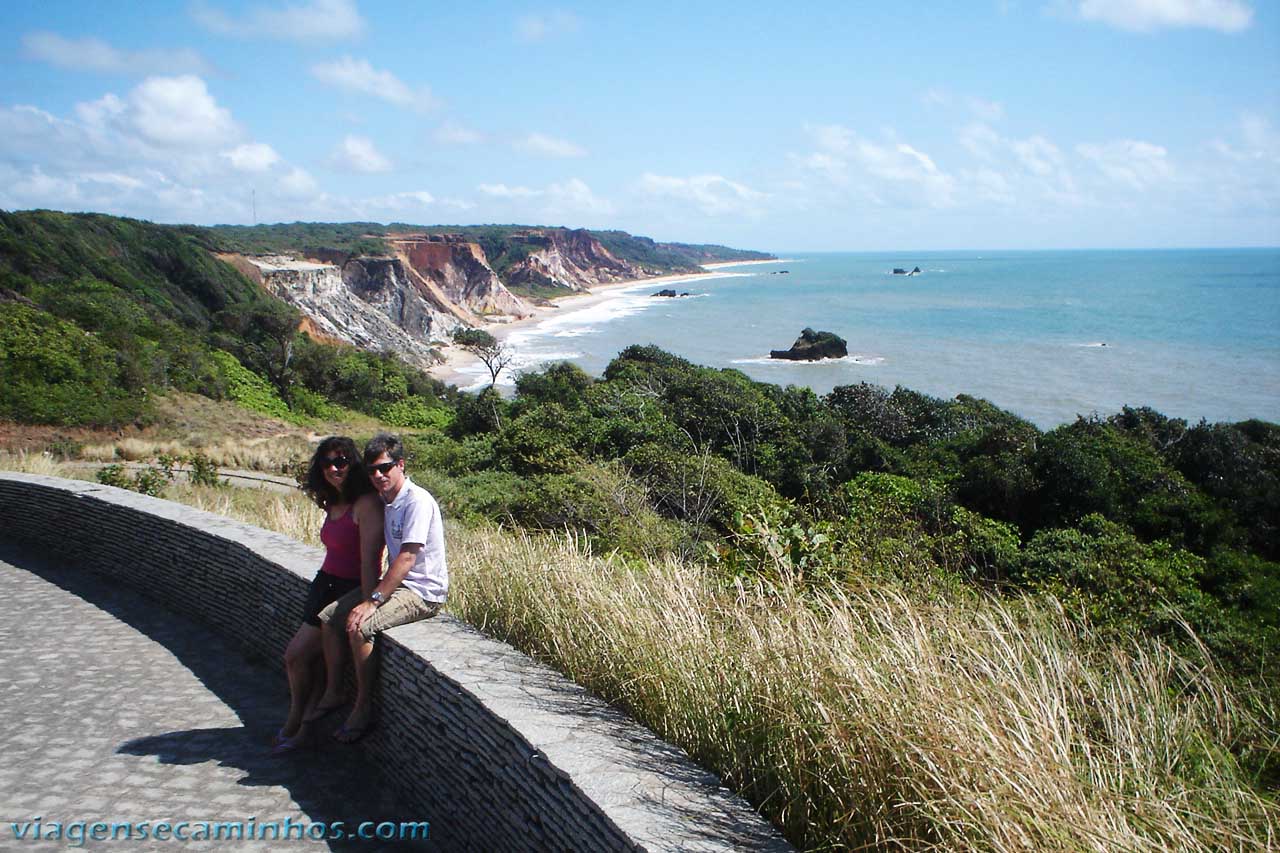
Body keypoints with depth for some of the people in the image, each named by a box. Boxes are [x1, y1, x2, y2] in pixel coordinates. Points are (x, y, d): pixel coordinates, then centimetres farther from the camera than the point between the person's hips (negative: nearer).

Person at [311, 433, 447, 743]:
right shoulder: (386, 500, 9)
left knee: (359, 626, -26)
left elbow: (407, 558, -25)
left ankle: (364, 708, -10)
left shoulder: (417, 501, -19)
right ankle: (333, 693, 16)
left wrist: (373, 601, -25)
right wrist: (372, 593, 6)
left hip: (422, 591, -9)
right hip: (395, 582, 9)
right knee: (329, 616, 4)